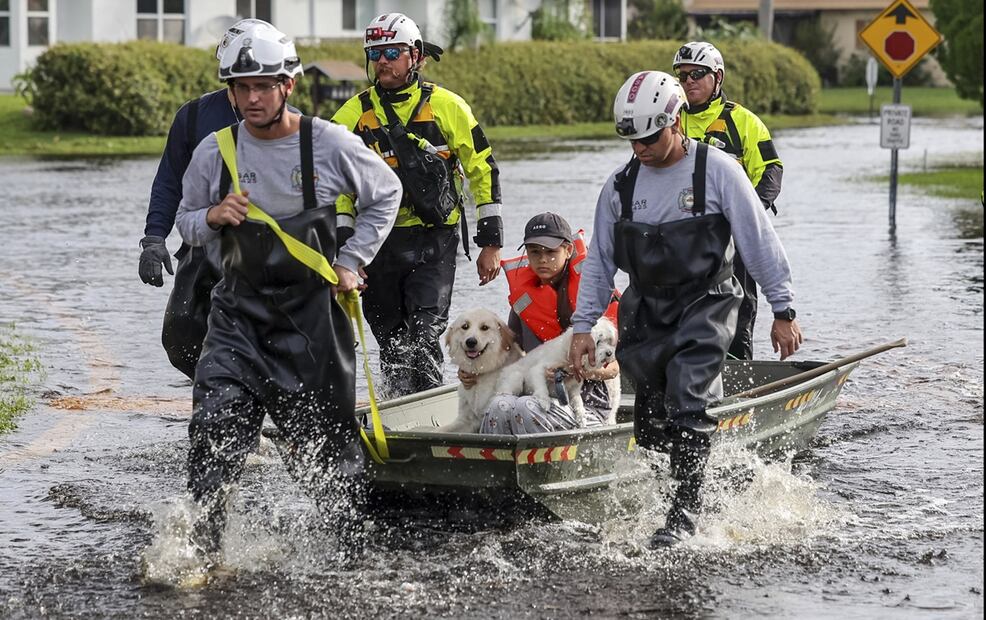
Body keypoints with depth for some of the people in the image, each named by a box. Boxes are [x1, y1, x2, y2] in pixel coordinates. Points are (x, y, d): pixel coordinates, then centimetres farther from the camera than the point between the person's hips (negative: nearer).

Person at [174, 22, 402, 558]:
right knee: (214, 436, -14)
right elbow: (186, 223, 12)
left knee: (323, 443, 7)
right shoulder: (214, 152, -3)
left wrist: (352, 260, 3)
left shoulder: (331, 145, -8)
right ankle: (200, 550, -11)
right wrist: (212, 218, -11)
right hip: (239, 312, 2)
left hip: (311, 315, -1)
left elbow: (386, 194, 10)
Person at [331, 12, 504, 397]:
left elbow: (483, 171, 5)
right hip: (378, 242, 3)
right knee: (391, 342, 8)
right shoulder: (353, 115, 4)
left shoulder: (447, 107, 0)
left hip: (434, 242, -3)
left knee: (423, 337, -16)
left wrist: (490, 244, 3)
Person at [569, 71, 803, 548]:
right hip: (645, 312, 5)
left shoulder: (716, 170, -9)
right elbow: (599, 261, 12)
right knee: (650, 423, 5)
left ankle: (685, 510, -16)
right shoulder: (621, 185, 4)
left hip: (705, 306, -5)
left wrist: (783, 311, -4)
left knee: (688, 404, -19)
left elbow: (760, 243, -4)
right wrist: (582, 326, 8)